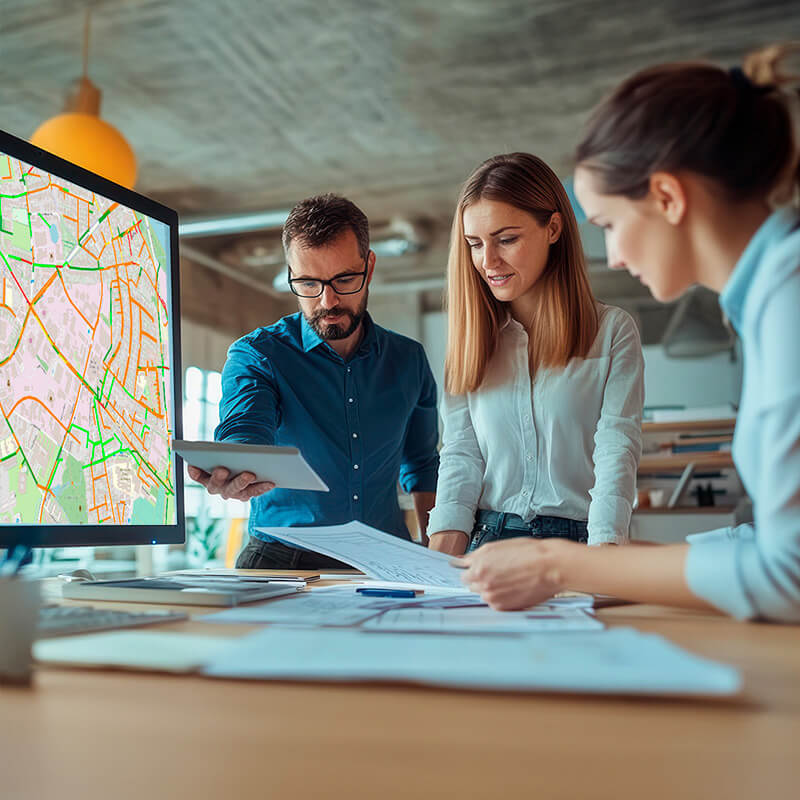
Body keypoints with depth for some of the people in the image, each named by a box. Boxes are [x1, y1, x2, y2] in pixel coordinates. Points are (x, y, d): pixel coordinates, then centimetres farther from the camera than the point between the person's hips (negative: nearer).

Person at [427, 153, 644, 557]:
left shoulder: (613, 331, 3)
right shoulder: (471, 338, 12)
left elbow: (617, 453, -6)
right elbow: (460, 456, 5)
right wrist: (437, 568, -8)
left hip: (580, 542, -2)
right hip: (487, 541, 3)